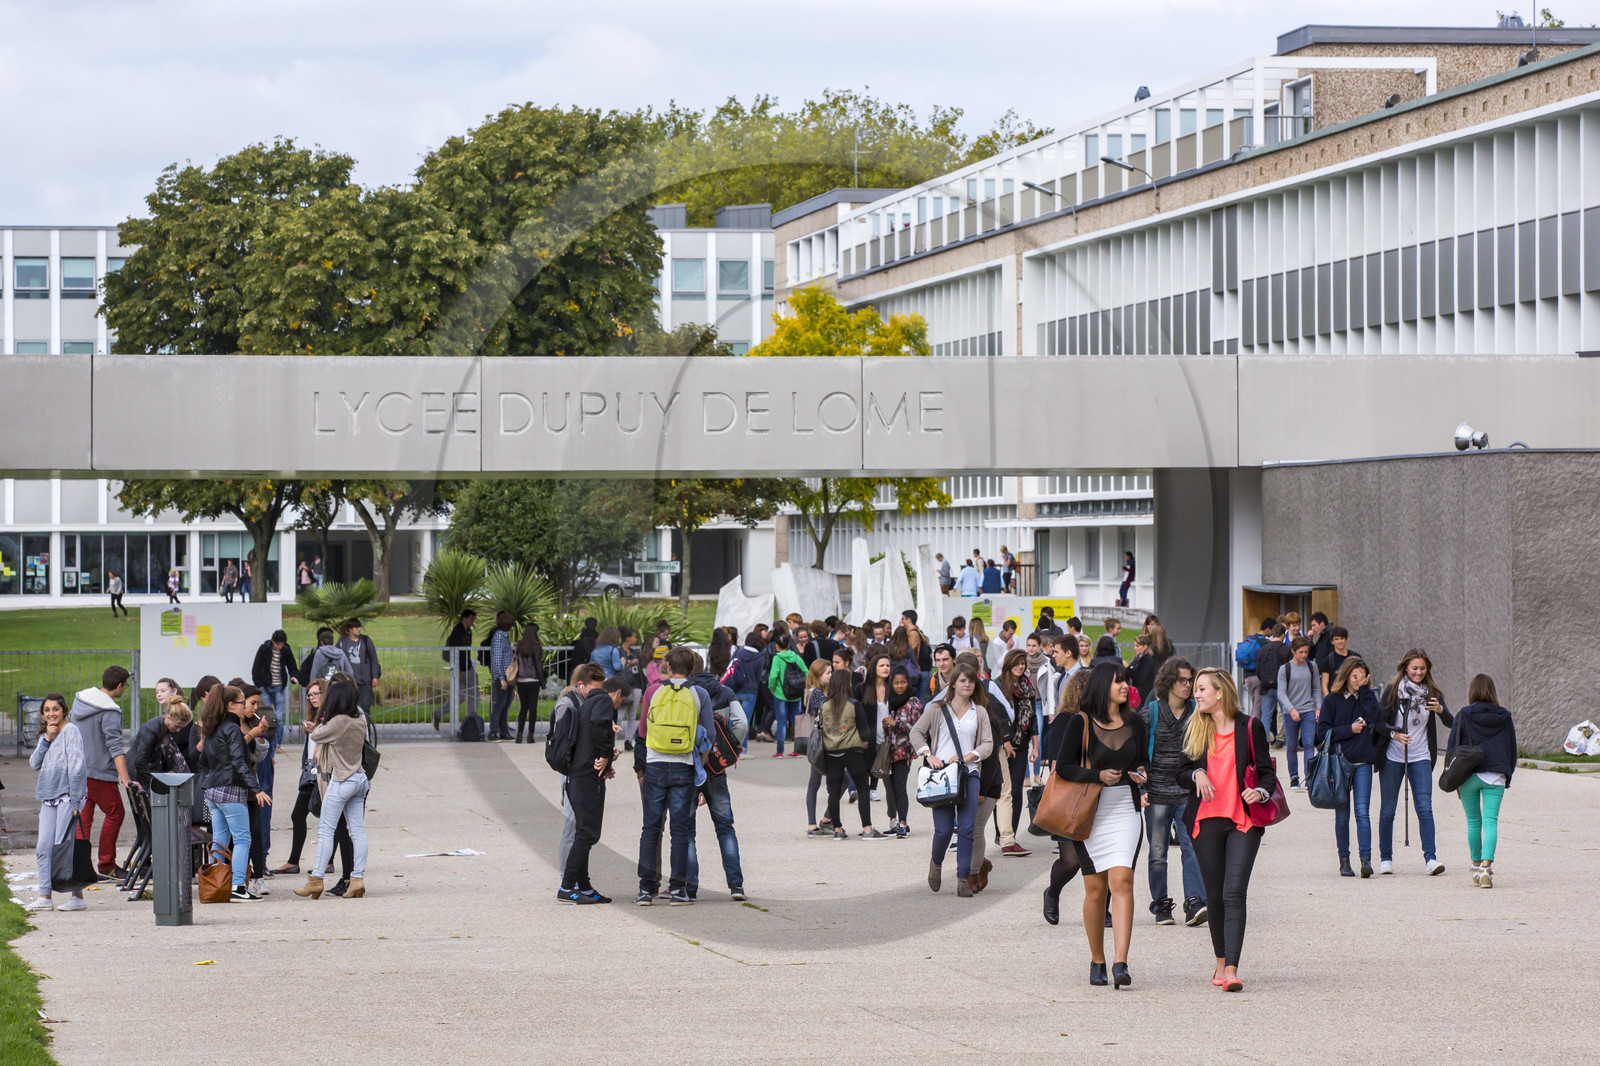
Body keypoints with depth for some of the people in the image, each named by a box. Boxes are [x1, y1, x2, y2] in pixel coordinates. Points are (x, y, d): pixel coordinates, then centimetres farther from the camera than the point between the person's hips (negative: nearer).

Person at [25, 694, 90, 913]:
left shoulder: (71, 731, -5)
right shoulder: (44, 736, 18)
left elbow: (76, 766, -10)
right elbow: (34, 763, 7)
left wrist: (75, 800, -15)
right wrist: (47, 740, -4)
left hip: (68, 795, -7)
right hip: (48, 796, 7)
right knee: (44, 847, 1)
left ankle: (77, 896, -3)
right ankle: (45, 897, 4)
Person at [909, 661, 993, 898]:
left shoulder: (979, 712, 10)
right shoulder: (937, 709, 6)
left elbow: (987, 743, 6)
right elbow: (916, 732, 8)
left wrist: (966, 757, -10)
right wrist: (929, 755, -7)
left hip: (968, 774, 1)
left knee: (967, 828, -7)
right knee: (944, 829, -5)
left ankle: (963, 879, -1)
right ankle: (936, 862, 26)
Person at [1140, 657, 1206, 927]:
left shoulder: (1197, 712, 7)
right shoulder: (1149, 712, 1)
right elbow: (1138, 753, 3)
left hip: (1189, 793, 1)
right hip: (1157, 793, -1)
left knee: (1192, 846, -12)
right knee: (1158, 853, 4)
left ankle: (1195, 903, -15)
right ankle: (1161, 906, 15)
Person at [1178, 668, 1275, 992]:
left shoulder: (1250, 727, 1)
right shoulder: (1194, 730, 11)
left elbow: (1267, 772, 3)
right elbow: (1181, 774, 14)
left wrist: (1261, 792, -18)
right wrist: (1197, 774, -8)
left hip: (1243, 821, -3)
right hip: (1206, 821, 3)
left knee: (1234, 893, -14)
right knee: (1214, 895, 7)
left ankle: (1231, 971, -19)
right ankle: (1221, 962, 25)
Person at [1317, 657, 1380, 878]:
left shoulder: (1367, 697, 9)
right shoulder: (1332, 700, 2)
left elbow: (1374, 717, -11)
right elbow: (1323, 731, -3)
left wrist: (1364, 690, -8)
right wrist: (1349, 730, -10)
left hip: (1362, 762, 1)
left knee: (1362, 812, -9)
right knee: (1342, 814, 5)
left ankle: (1366, 859, -15)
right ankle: (1344, 861, 12)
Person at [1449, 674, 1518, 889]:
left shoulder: (1464, 715, -1)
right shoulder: (1504, 717, 6)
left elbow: (1452, 747, -1)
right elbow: (1512, 749, 12)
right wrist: (1507, 778, 19)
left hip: (1469, 775, -1)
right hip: (1495, 777, 1)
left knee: (1473, 822, 13)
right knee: (1491, 821, -5)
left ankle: (1477, 865, 21)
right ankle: (1487, 866, -21)